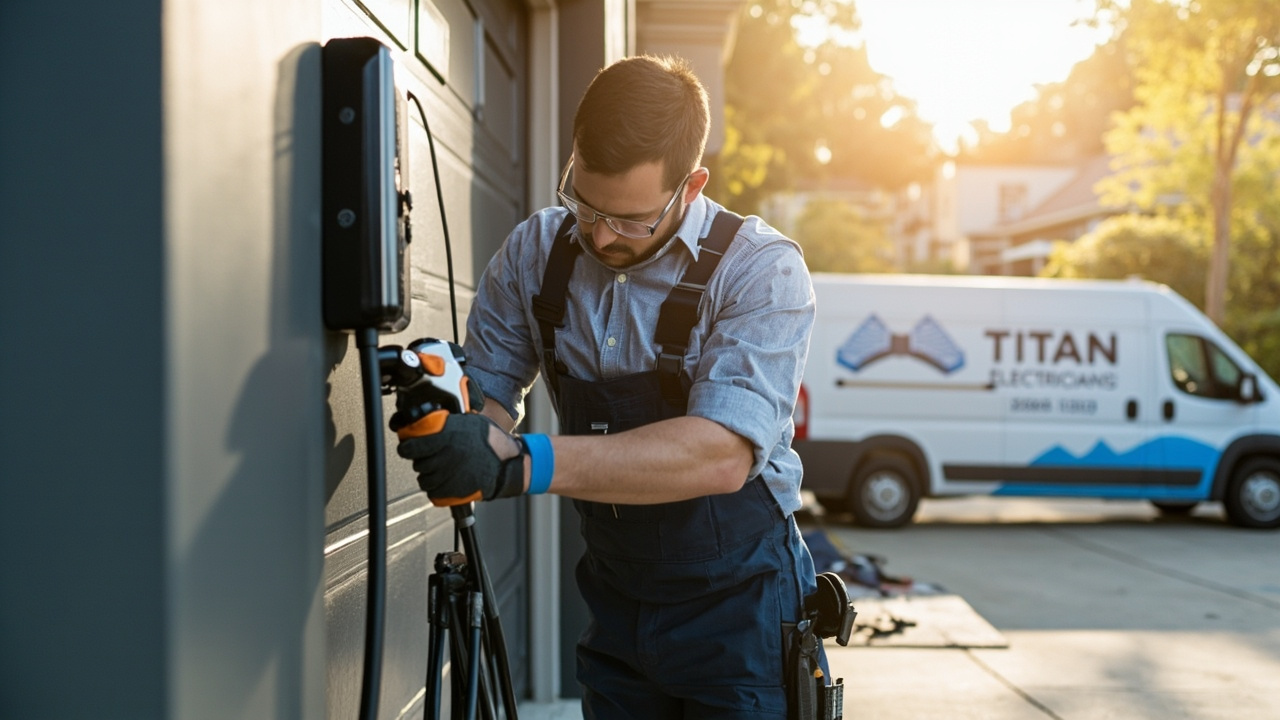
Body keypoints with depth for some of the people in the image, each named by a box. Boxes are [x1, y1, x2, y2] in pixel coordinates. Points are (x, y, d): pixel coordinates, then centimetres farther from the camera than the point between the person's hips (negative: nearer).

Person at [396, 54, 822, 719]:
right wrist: (447, 418, -25)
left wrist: (522, 464, -40)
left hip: (736, 607, -4)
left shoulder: (761, 270, -19)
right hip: (613, 603, 4)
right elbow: (489, 389, 1)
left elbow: (723, 454, -30)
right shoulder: (534, 252, -3)